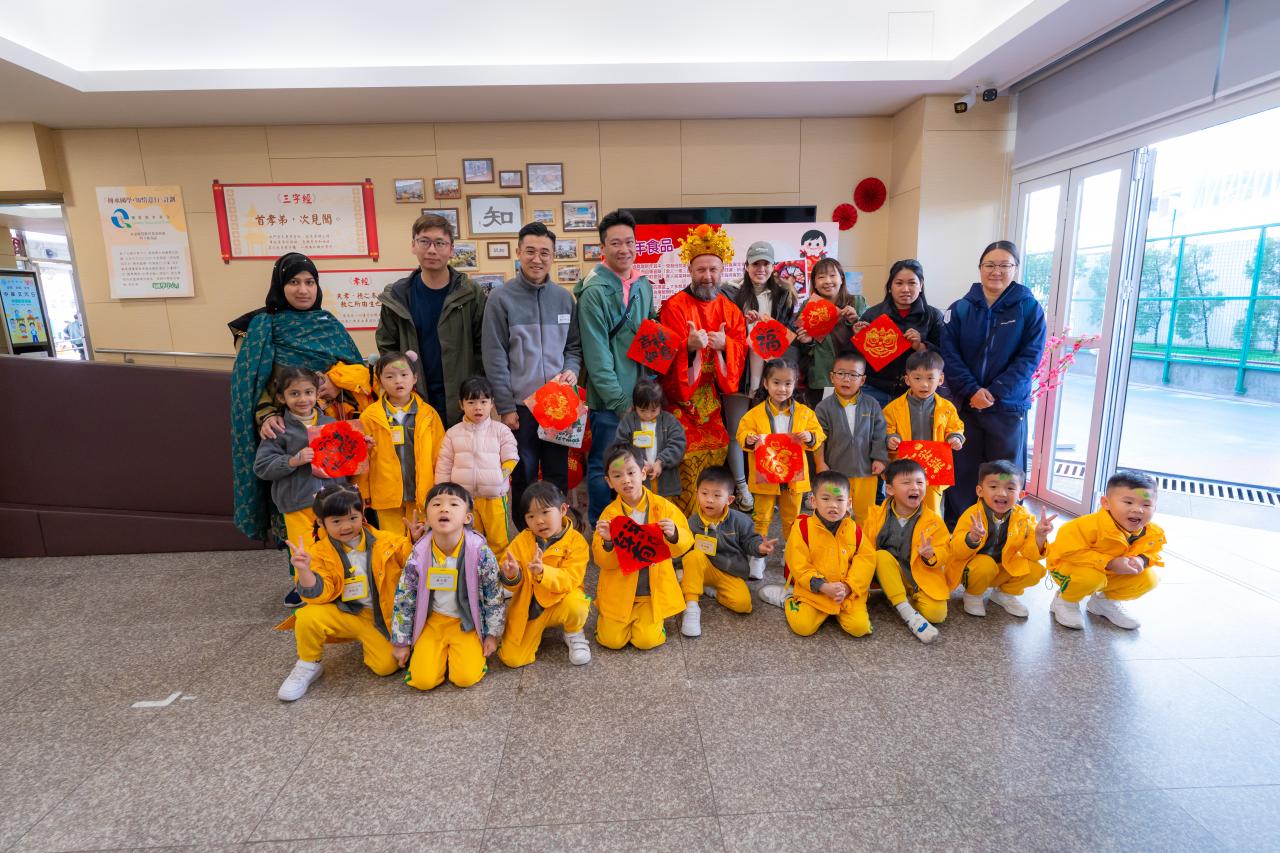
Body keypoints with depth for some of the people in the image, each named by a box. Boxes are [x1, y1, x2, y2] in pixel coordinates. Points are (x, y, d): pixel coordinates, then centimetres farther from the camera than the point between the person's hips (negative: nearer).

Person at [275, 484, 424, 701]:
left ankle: (365, 641, 20)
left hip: (379, 617, 0)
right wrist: (304, 570, -35)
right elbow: (319, 594, -17)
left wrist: (415, 540, -17)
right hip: (343, 614, 0)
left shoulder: (383, 541, -6)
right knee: (308, 618, -30)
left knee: (387, 666, -16)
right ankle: (308, 665, 2)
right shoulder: (320, 552, -8)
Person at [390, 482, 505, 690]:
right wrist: (401, 642, 4)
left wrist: (492, 634, -2)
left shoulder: (480, 552, -19)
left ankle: (469, 650, 15)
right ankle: (440, 652, 18)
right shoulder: (418, 555, -14)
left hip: (466, 622, -1)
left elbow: (494, 596, -7)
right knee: (423, 680, -12)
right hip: (432, 621, 2)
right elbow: (404, 599, -1)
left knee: (466, 677, -17)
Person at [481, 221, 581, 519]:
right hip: (521, 405, -3)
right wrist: (505, 407, -8)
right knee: (524, 477, 8)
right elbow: (494, 357, -6)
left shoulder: (564, 298, 7)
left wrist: (572, 370, -7)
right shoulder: (501, 298, -4)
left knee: (558, 475, 13)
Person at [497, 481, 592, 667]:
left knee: (575, 605, -36)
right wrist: (511, 576, -28)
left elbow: (569, 580, -24)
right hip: (528, 608, 3)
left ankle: (574, 634, 2)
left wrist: (542, 572, -43)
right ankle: (536, 632, 24)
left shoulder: (576, 542, -14)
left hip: (559, 603, -3)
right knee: (512, 659, -10)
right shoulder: (521, 542, -5)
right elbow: (514, 585, -2)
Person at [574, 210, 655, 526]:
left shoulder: (643, 286, 9)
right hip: (609, 399, -7)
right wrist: (620, 402, -17)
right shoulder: (595, 291, -12)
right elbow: (597, 355, -16)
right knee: (605, 467, 4)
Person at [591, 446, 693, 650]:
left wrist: (673, 535, -29)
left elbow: (684, 544, -7)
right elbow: (603, 561, -7)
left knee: (647, 640, -12)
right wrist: (607, 542, -28)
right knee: (612, 640, -6)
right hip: (619, 591, 0)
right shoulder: (610, 513, -8)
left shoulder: (662, 506, -8)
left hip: (652, 591, 0)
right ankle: (607, 617, 26)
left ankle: (650, 618, 21)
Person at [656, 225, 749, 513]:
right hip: (682, 397, -4)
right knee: (687, 462, -9)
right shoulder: (674, 307, -4)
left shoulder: (730, 310, 11)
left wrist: (724, 344, -16)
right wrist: (689, 346, -32)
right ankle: (685, 520, 5)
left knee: (718, 454, 5)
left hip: (717, 397, 4)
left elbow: (741, 349, 5)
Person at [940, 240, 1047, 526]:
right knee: (961, 471, 7)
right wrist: (972, 390, -16)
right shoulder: (960, 308, 2)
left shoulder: (1029, 308, 0)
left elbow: (1029, 358, -6)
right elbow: (948, 354, -4)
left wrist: (995, 392, -16)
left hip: (1008, 406, -1)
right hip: (964, 404, 1)